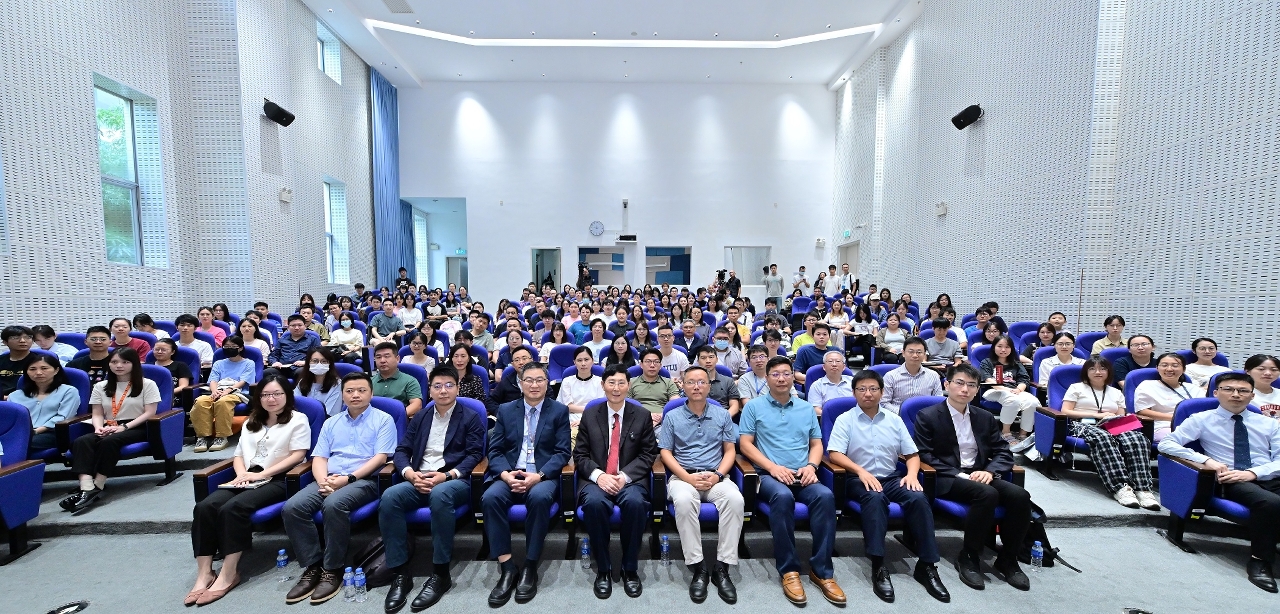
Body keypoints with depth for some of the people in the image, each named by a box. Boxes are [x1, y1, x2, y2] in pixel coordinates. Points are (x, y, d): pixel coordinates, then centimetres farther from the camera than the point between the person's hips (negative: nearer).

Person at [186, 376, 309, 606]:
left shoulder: (298, 419, 3)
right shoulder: (251, 423, 26)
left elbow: (298, 455, -7)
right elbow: (238, 455, 20)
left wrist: (262, 474, -12)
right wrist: (242, 473, -3)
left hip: (277, 480, -6)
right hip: (247, 479, 6)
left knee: (233, 508, -30)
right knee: (204, 507, -21)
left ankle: (229, 574, -23)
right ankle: (204, 573, -21)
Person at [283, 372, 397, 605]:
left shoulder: (383, 420, 2)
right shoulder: (331, 423, 20)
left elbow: (380, 458, -6)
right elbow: (319, 458, 12)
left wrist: (348, 478, -15)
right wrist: (323, 480, -9)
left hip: (364, 480, -5)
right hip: (328, 480, 6)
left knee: (334, 504, -33)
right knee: (292, 507, -20)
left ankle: (333, 570, -16)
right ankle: (312, 567, -8)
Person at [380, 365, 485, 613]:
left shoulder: (470, 418, 5)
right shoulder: (420, 417, 18)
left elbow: (475, 455, -4)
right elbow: (402, 450, 12)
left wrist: (446, 475, -18)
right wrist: (410, 473, -10)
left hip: (455, 481, -4)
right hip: (420, 481, 4)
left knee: (440, 495, -37)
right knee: (389, 497, -26)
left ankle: (440, 573, -22)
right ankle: (400, 573, -15)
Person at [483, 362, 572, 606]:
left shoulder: (559, 410, 4)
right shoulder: (505, 410, 11)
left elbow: (563, 452, -2)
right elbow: (494, 450, 6)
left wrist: (539, 475, -18)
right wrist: (505, 474, -14)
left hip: (543, 476, -2)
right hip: (509, 474, 3)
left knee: (539, 497, -34)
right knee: (490, 497, -28)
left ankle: (530, 566, -15)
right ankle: (507, 566, -16)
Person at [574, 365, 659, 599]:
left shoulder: (642, 416, 6)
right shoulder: (590, 414, 8)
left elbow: (648, 454, 3)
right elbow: (580, 454, 5)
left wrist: (625, 475, -14)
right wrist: (598, 475, -14)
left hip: (630, 480, 0)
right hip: (597, 479, 1)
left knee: (635, 502, -32)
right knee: (593, 502, -32)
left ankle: (630, 570, -9)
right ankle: (603, 569, -10)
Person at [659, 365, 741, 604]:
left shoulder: (722, 414, 9)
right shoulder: (673, 416, 5)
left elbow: (730, 450, 9)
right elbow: (665, 452, 2)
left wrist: (717, 475, -9)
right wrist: (688, 477, -12)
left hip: (716, 477, 2)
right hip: (683, 476, -1)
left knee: (735, 499, -30)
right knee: (683, 501, -35)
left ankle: (722, 567, -18)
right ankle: (698, 567, -19)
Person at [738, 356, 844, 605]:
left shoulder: (806, 408, 16)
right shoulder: (754, 406, 4)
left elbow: (816, 444, 16)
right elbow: (745, 444, -1)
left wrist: (811, 466, -5)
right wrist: (773, 467, -13)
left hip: (802, 476, 3)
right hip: (769, 474, -3)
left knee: (825, 495, -29)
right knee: (782, 496, -36)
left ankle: (821, 570, -15)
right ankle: (788, 570, -19)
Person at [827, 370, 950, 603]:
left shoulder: (894, 420, 12)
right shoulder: (845, 420, -1)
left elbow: (913, 454, 13)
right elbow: (834, 454, -10)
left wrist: (912, 473, -8)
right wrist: (861, 471, -24)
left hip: (892, 477, 4)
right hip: (859, 479, -4)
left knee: (918, 498, -25)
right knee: (875, 498, -35)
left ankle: (926, 566, -14)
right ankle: (878, 567, -31)